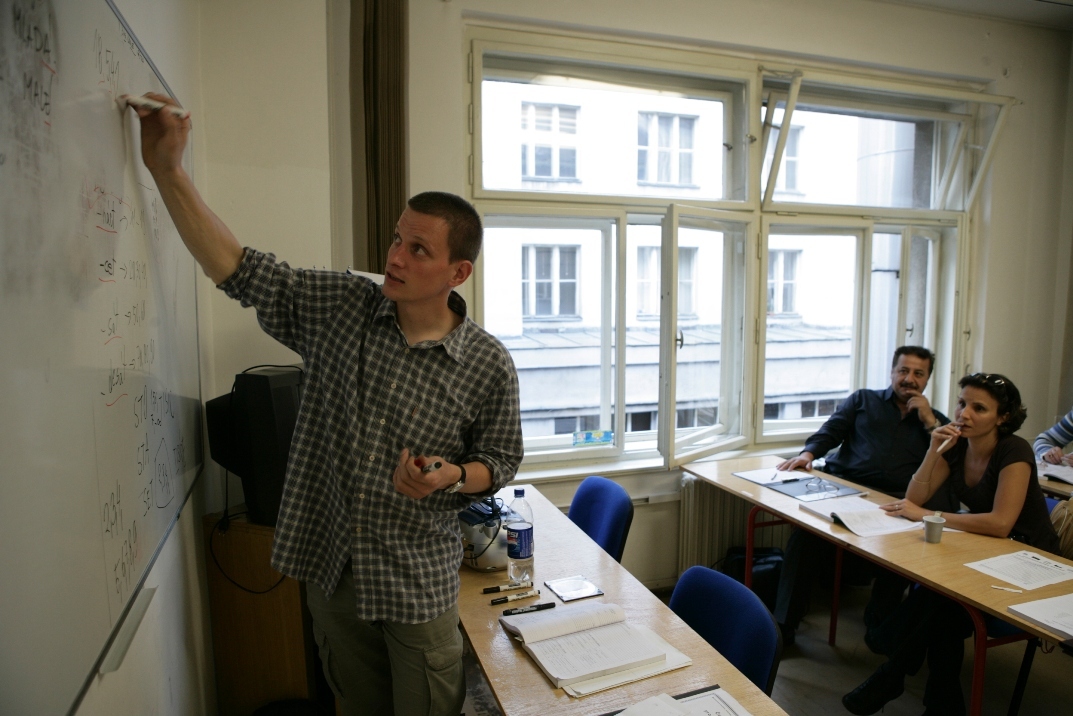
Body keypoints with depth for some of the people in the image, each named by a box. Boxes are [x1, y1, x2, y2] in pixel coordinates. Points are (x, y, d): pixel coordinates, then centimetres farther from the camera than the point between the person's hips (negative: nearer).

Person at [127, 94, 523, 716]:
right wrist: (168, 169, -13)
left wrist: (452, 477, -23)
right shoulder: (341, 308, -7)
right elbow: (240, 269, -8)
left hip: (419, 585, -3)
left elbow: (501, 460, -3)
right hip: (329, 566, 4)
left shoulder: (489, 366, -14)